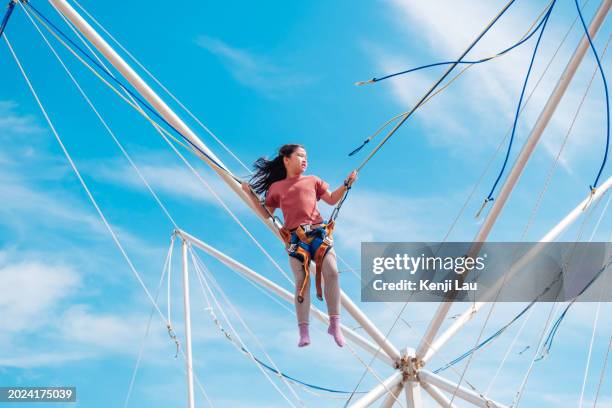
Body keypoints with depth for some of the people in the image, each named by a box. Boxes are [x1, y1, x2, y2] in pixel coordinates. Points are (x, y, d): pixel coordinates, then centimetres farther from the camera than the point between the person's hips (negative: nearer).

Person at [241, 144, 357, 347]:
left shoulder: (312, 180, 19)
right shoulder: (276, 187, 15)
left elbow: (332, 200, 18)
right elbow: (266, 214, 18)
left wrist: (347, 184, 7)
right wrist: (251, 195, 10)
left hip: (319, 232, 1)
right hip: (295, 237, -1)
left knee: (331, 272, -16)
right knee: (302, 281, -8)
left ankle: (335, 324, -5)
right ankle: (304, 332, -3)